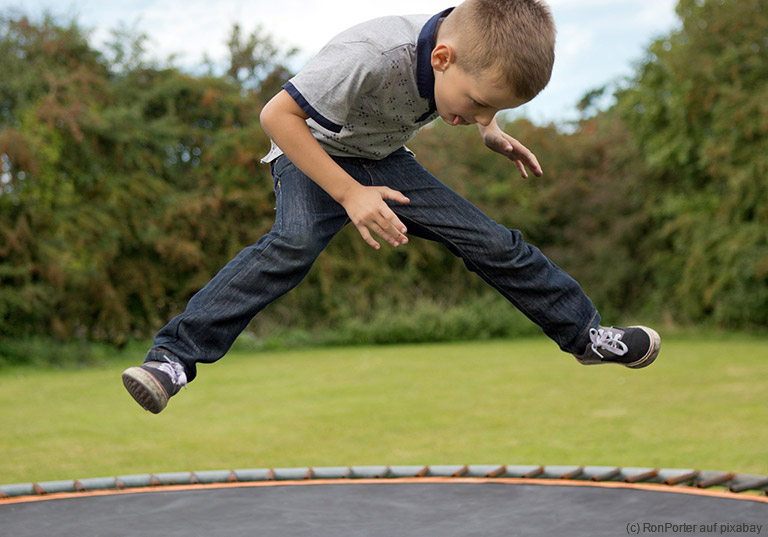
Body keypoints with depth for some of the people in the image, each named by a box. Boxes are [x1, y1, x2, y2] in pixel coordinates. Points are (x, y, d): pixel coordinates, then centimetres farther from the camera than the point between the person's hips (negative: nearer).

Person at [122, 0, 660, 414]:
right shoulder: (368, 57, -39)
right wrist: (349, 192, -36)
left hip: (385, 161, 6)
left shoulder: (479, 56, -17)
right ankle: (175, 356, -35)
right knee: (295, 243, -34)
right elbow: (278, 114, -33)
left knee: (493, 242, -2)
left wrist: (493, 133, -6)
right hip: (315, 157, -5)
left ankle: (587, 334, 15)